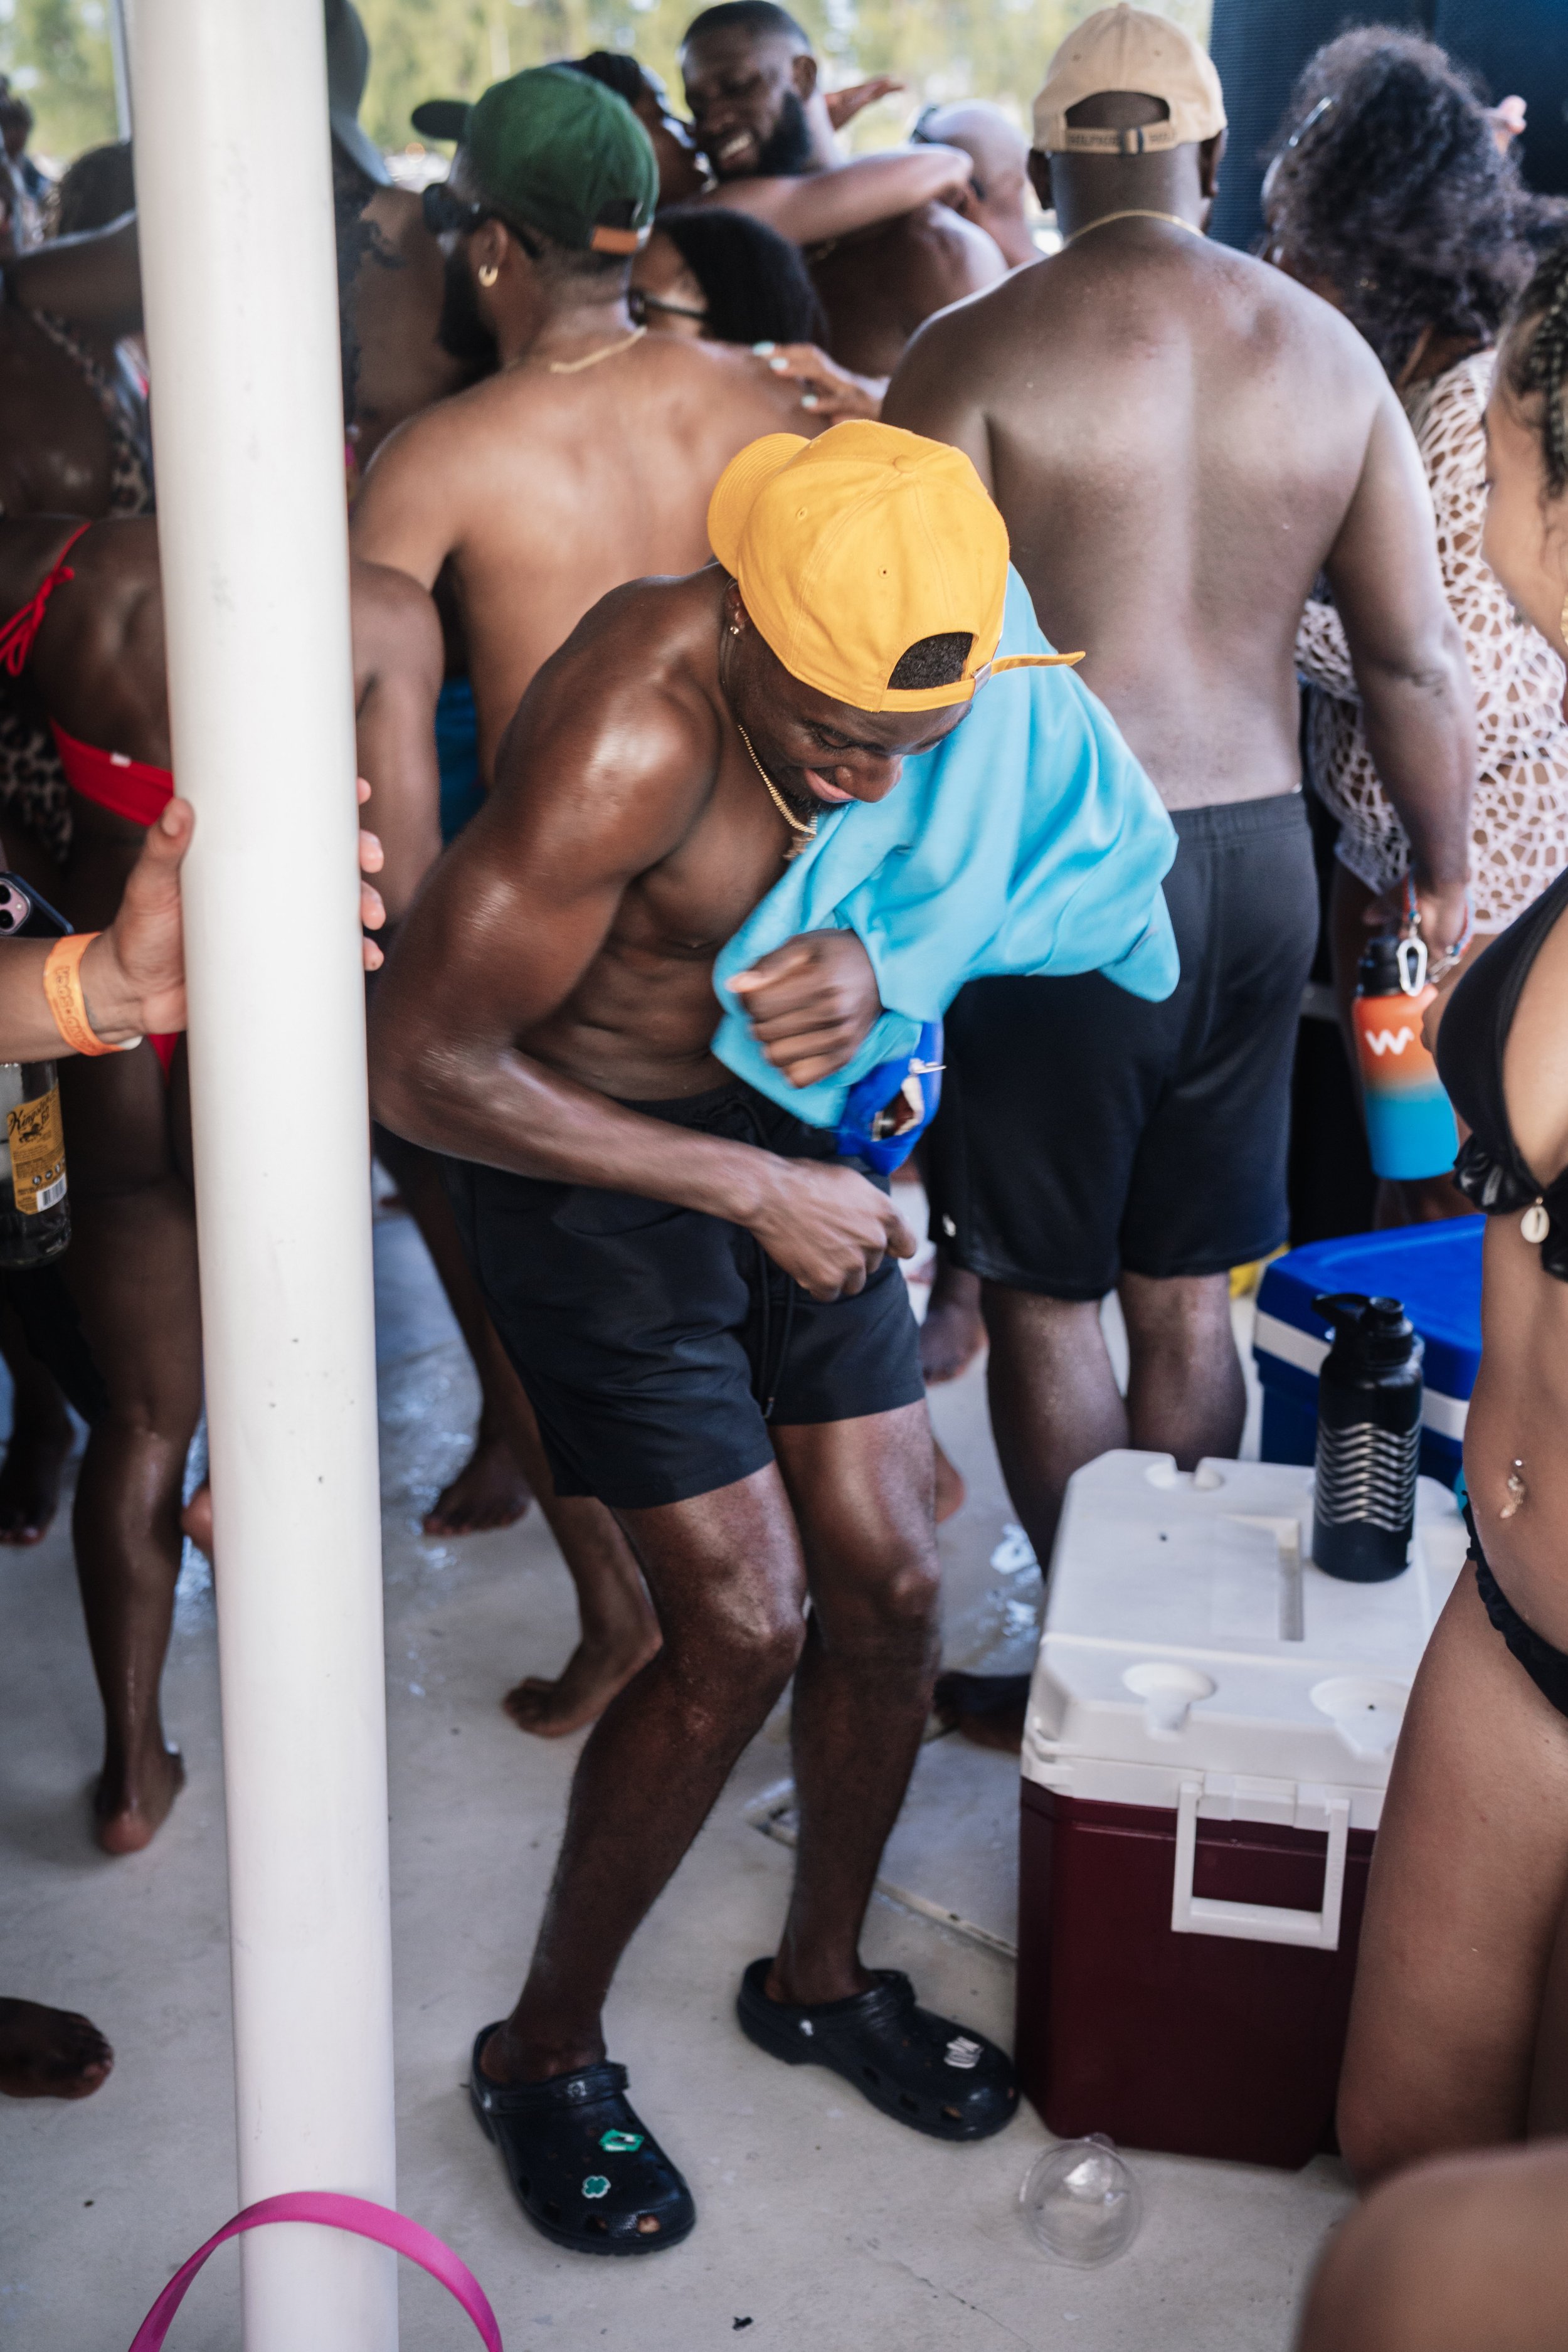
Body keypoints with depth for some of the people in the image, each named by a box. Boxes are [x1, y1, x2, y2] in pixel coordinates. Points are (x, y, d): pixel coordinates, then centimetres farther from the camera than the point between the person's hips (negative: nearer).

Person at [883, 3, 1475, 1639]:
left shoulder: (975, 353, -8)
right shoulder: (1328, 354, 5)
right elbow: (1415, 662, 5)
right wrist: (1443, 870, 17)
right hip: (1259, 852, 5)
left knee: (1043, 1297, 9)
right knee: (1187, 1293, 16)